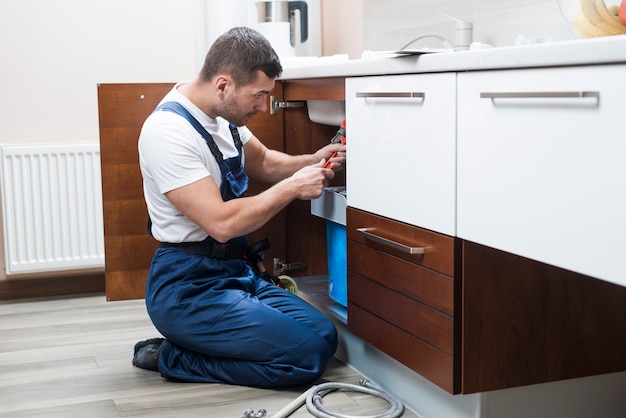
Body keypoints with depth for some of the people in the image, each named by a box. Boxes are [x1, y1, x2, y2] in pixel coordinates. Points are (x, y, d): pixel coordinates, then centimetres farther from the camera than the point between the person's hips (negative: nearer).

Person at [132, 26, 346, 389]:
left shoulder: (223, 112, 5)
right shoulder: (169, 131, -22)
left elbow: (263, 162, 22)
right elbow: (221, 223, -28)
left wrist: (311, 162, 2)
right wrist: (293, 188, -18)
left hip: (235, 272, 9)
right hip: (187, 288, -9)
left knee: (324, 334, 2)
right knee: (309, 354, -17)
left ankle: (187, 348, 7)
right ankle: (171, 358, -3)